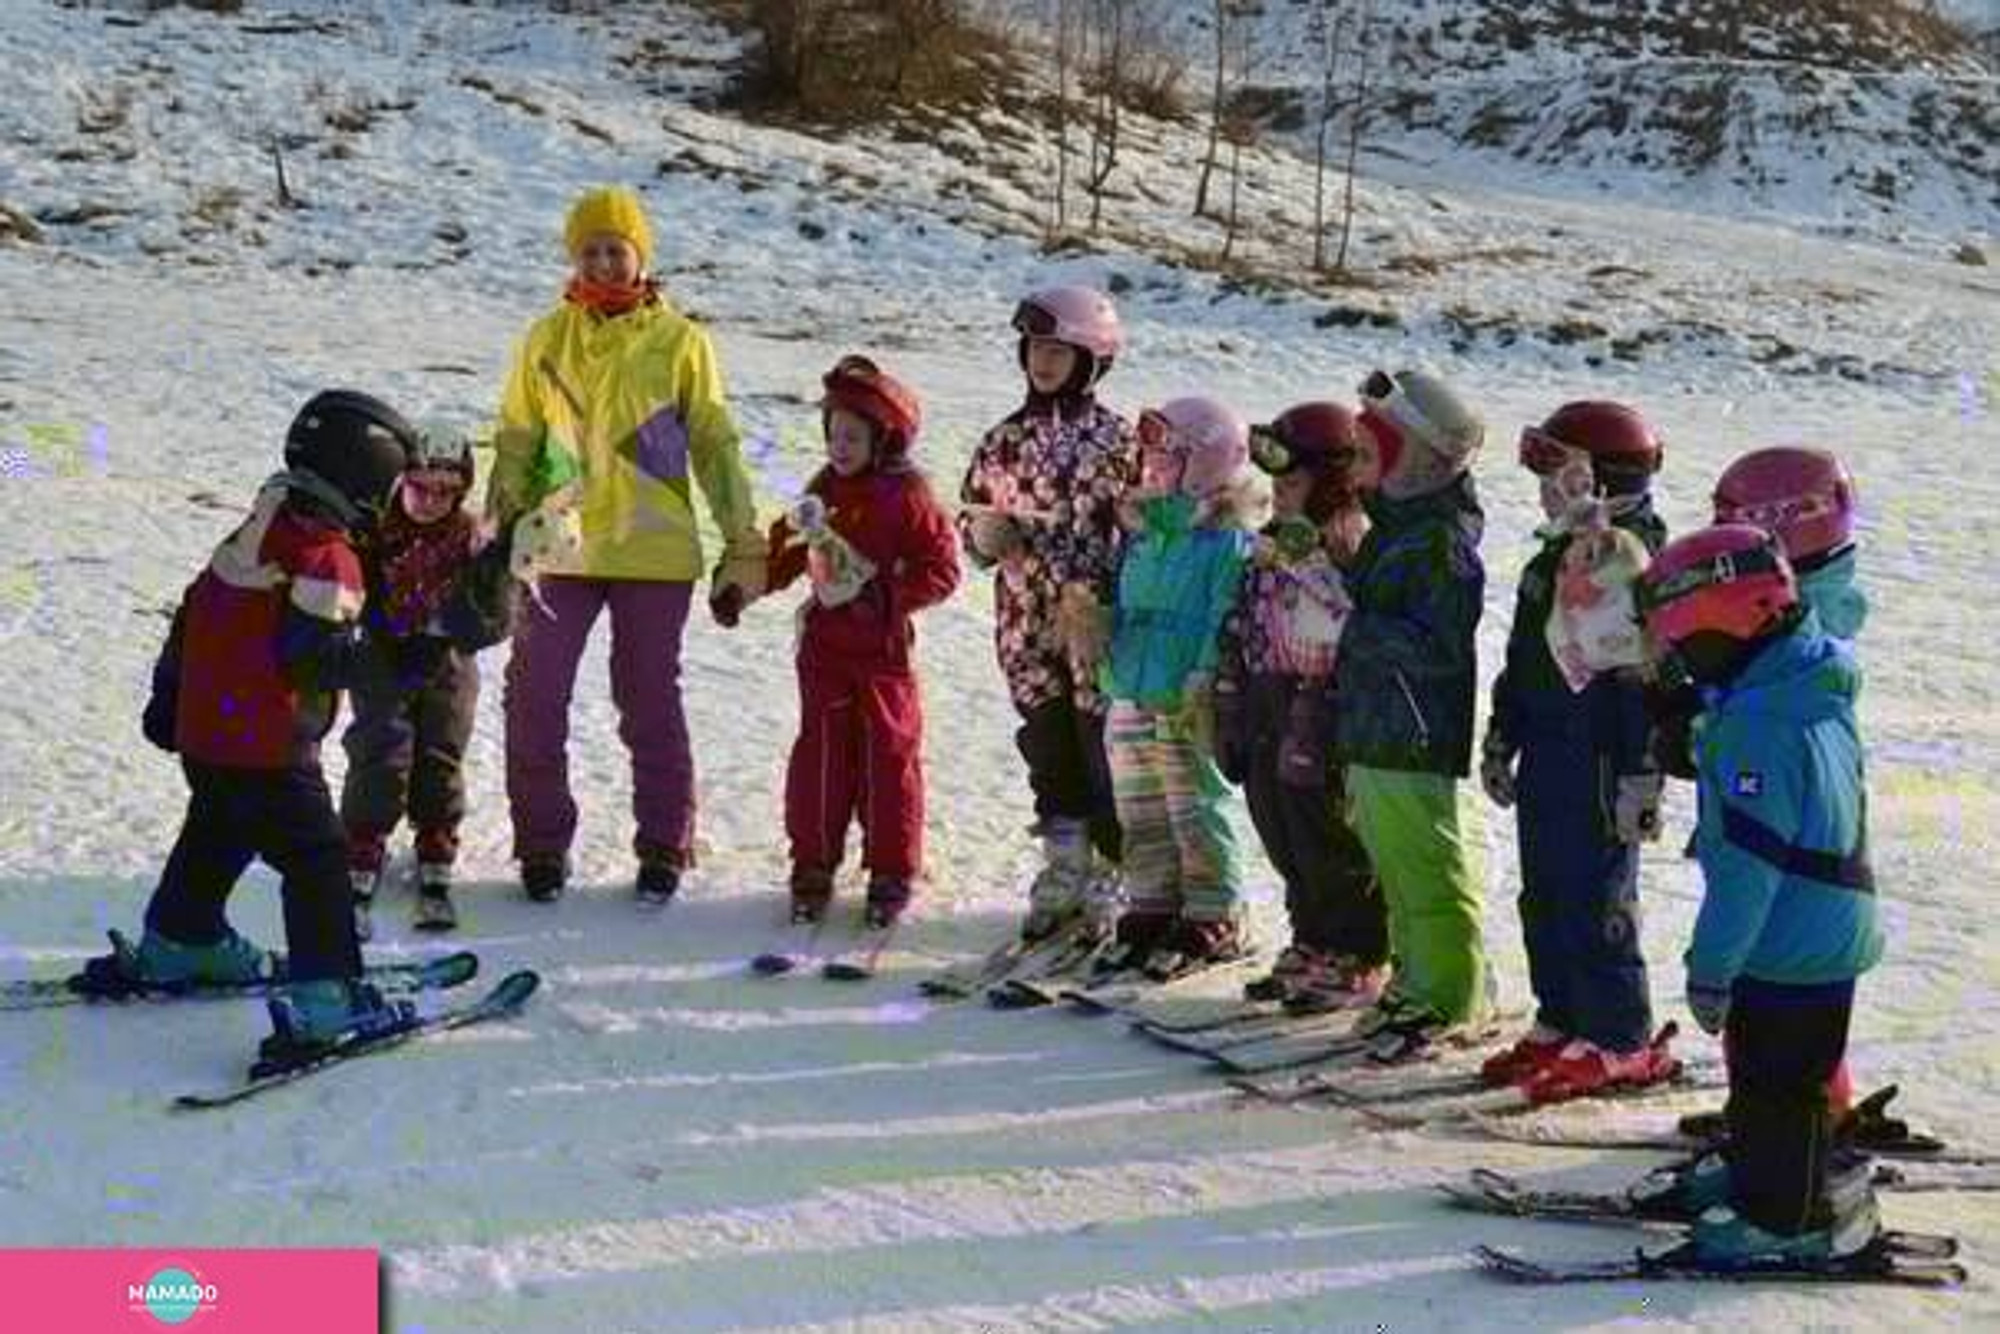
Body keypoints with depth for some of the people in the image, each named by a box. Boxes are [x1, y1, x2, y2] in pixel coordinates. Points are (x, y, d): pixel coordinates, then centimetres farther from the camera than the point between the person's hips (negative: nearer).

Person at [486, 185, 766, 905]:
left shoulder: (680, 341, 1)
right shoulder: (546, 340, 7)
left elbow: (716, 448, 3)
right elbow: (514, 447, 12)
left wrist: (743, 547, 0)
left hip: (655, 552, -2)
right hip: (559, 550, 2)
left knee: (650, 704, 7)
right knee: (534, 699, 0)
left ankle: (664, 845, 19)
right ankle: (542, 842, 15)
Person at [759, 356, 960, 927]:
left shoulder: (906, 496, -7)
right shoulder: (823, 490, 8)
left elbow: (941, 568, -9)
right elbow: (784, 555, 17)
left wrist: (888, 599, -18)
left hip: (883, 649, -4)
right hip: (824, 646, 4)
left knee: (889, 756, 2)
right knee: (821, 755, 6)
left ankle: (892, 874, 11)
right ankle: (813, 866, 15)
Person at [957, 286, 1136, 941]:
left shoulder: (1115, 437, -4)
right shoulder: (1005, 439, 10)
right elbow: (972, 515, 16)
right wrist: (987, 535, -6)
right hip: (1028, 626, 4)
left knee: (1105, 753, 0)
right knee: (1049, 753, 11)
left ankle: (1111, 878, 11)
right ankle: (1064, 875, 22)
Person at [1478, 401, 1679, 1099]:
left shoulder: (1624, 554, -16)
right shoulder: (1561, 554, 15)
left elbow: (1645, 681, -19)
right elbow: (1522, 662, 23)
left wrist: (1640, 777, -21)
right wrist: (1501, 741, 25)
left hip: (1598, 759, -10)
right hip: (1548, 753, 10)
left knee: (1597, 900, -5)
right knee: (1545, 896, 15)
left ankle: (1620, 1043, 4)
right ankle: (1561, 1022, 26)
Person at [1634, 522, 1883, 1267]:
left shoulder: (1761, 724, -26)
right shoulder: (1816, 694, 7)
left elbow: (1748, 863, -25)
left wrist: (1711, 967, -19)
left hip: (1790, 950, -10)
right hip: (1829, 933, 10)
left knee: (1777, 1082, 3)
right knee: (1763, 1072, 23)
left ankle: (1790, 1218, 14)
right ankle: (1756, 1174, 38)